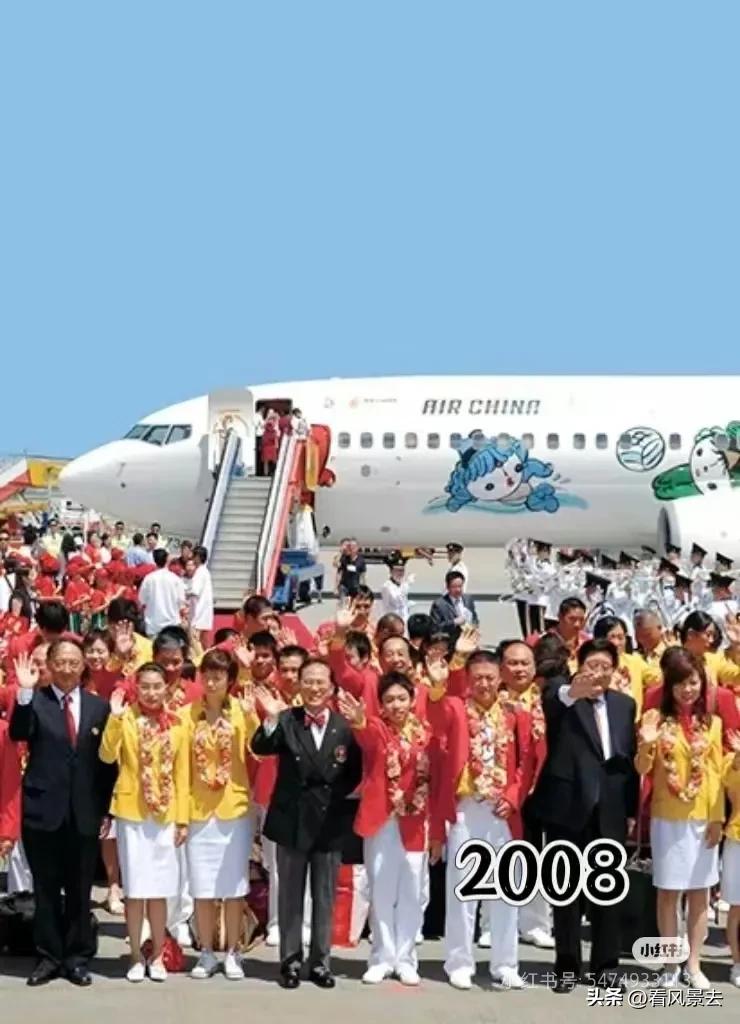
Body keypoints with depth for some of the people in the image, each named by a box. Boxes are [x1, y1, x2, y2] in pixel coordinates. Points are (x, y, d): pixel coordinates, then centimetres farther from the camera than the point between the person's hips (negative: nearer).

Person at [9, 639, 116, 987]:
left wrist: (107, 809, 2)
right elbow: (18, 734, -20)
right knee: (46, 890, 8)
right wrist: (24, 692, -31)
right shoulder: (35, 701, -1)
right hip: (43, 810, -2)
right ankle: (49, 956, 18)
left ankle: (77, 958, 19)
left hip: (84, 813, 2)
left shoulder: (99, 706, 5)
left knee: (80, 890, 9)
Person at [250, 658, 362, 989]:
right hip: (292, 820, -1)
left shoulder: (344, 726, -1)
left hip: (330, 822, 1)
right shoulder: (286, 721, -3)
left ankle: (320, 961, 19)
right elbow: (260, 748, -18)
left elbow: (355, 773, 4)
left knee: (325, 896, 9)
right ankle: (291, 961, 17)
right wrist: (271, 719, -32)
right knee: (290, 895, 8)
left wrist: (337, 796, -9)